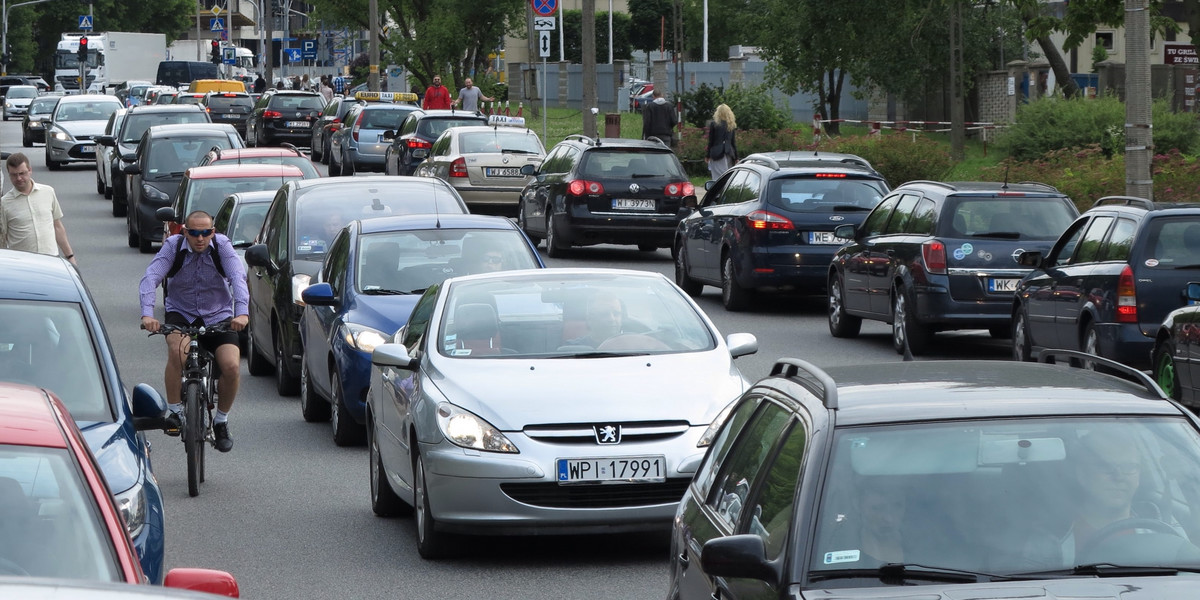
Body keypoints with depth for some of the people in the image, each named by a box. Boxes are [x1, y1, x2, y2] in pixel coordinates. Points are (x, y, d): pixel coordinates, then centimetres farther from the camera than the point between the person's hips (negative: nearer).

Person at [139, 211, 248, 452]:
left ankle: (221, 421, 7)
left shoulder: (222, 246, -11)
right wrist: (147, 314, -40)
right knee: (178, 349, -34)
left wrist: (242, 313, -43)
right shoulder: (173, 246, -12)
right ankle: (173, 412, -18)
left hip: (218, 316, 1)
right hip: (181, 314, -1)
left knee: (231, 366, -20)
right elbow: (150, 278, -23)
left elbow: (238, 277, -25)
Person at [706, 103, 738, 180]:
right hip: (729, 154, 4)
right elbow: (734, 142, 9)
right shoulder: (732, 125, 7)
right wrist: (736, 157, 13)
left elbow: (710, 141, -2)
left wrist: (707, 155, 5)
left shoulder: (713, 124, -3)